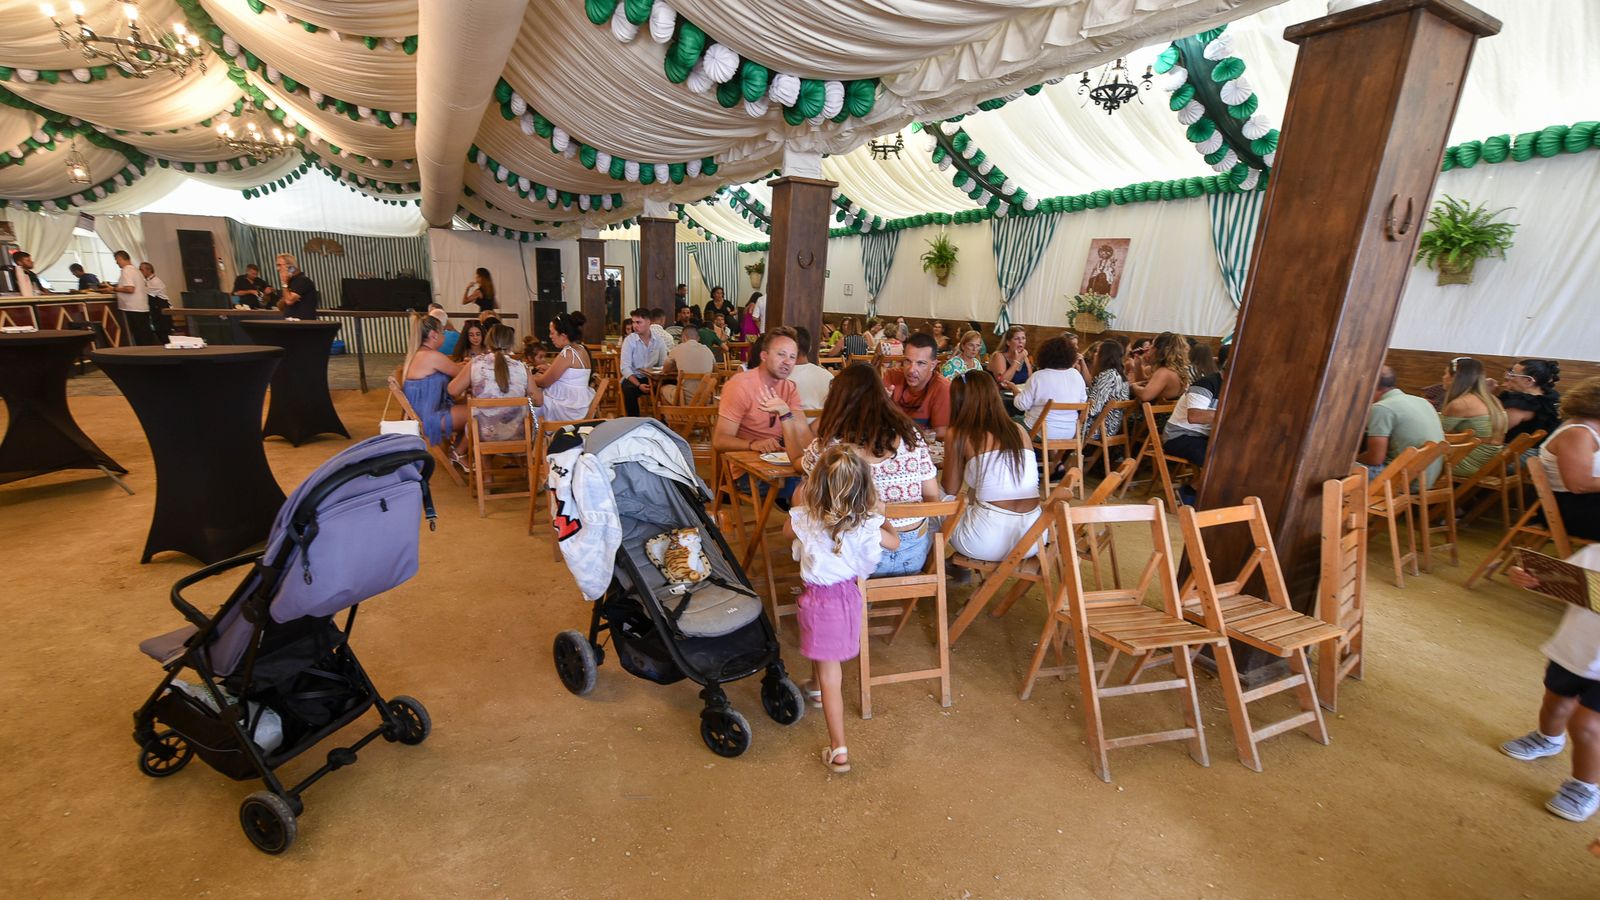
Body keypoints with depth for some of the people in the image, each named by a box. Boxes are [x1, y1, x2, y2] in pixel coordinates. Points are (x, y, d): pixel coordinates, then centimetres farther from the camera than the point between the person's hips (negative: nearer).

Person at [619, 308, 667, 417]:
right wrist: (639, 385, -26)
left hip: (652, 378, 2)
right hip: (633, 378, -1)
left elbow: (663, 364, 1)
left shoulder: (659, 339, -1)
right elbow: (625, 367, -12)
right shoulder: (629, 340, -7)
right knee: (630, 390, -33)